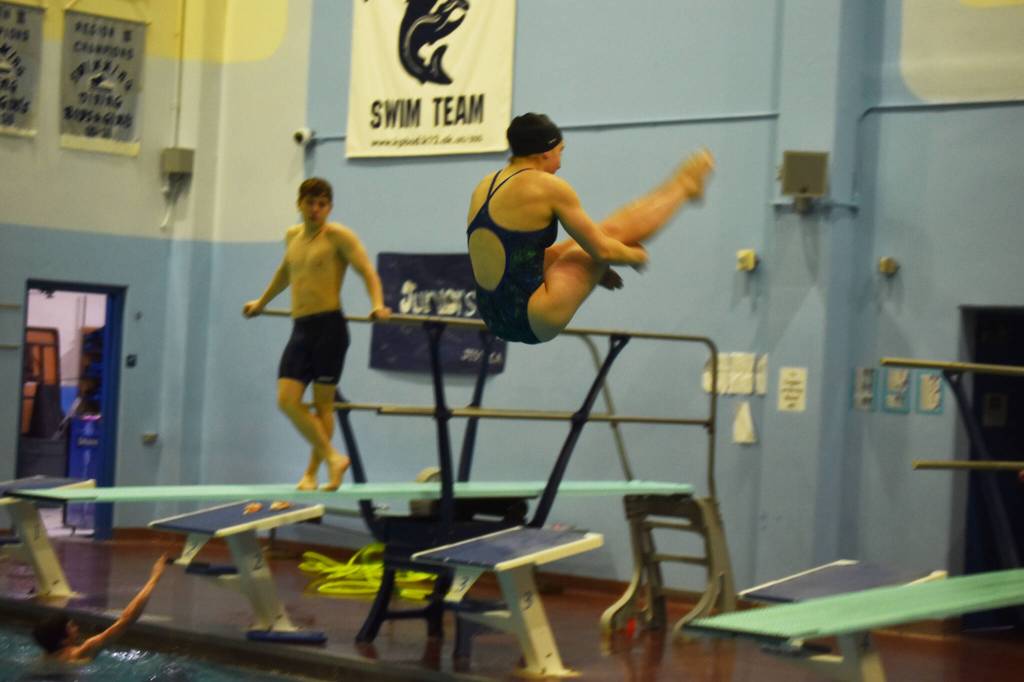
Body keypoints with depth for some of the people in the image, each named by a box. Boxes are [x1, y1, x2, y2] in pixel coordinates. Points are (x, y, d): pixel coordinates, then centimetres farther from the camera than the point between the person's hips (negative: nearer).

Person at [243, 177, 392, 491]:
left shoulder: (338, 236, -3)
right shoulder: (292, 236, 17)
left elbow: (367, 271, -11)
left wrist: (377, 305, -28)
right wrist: (261, 302, 47)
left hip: (329, 326, -6)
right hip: (300, 328, 6)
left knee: (323, 403, 1)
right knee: (287, 400, -6)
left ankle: (312, 472, 10)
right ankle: (332, 457, 1)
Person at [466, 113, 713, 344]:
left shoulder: (485, 186, 13)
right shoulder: (548, 187, -11)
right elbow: (602, 250, -6)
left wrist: (591, 271, 31)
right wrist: (636, 255, 16)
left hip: (495, 318, 8)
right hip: (533, 319, -8)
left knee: (583, 239, 24)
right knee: (614, 232, 5)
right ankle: (684, 186, 28)